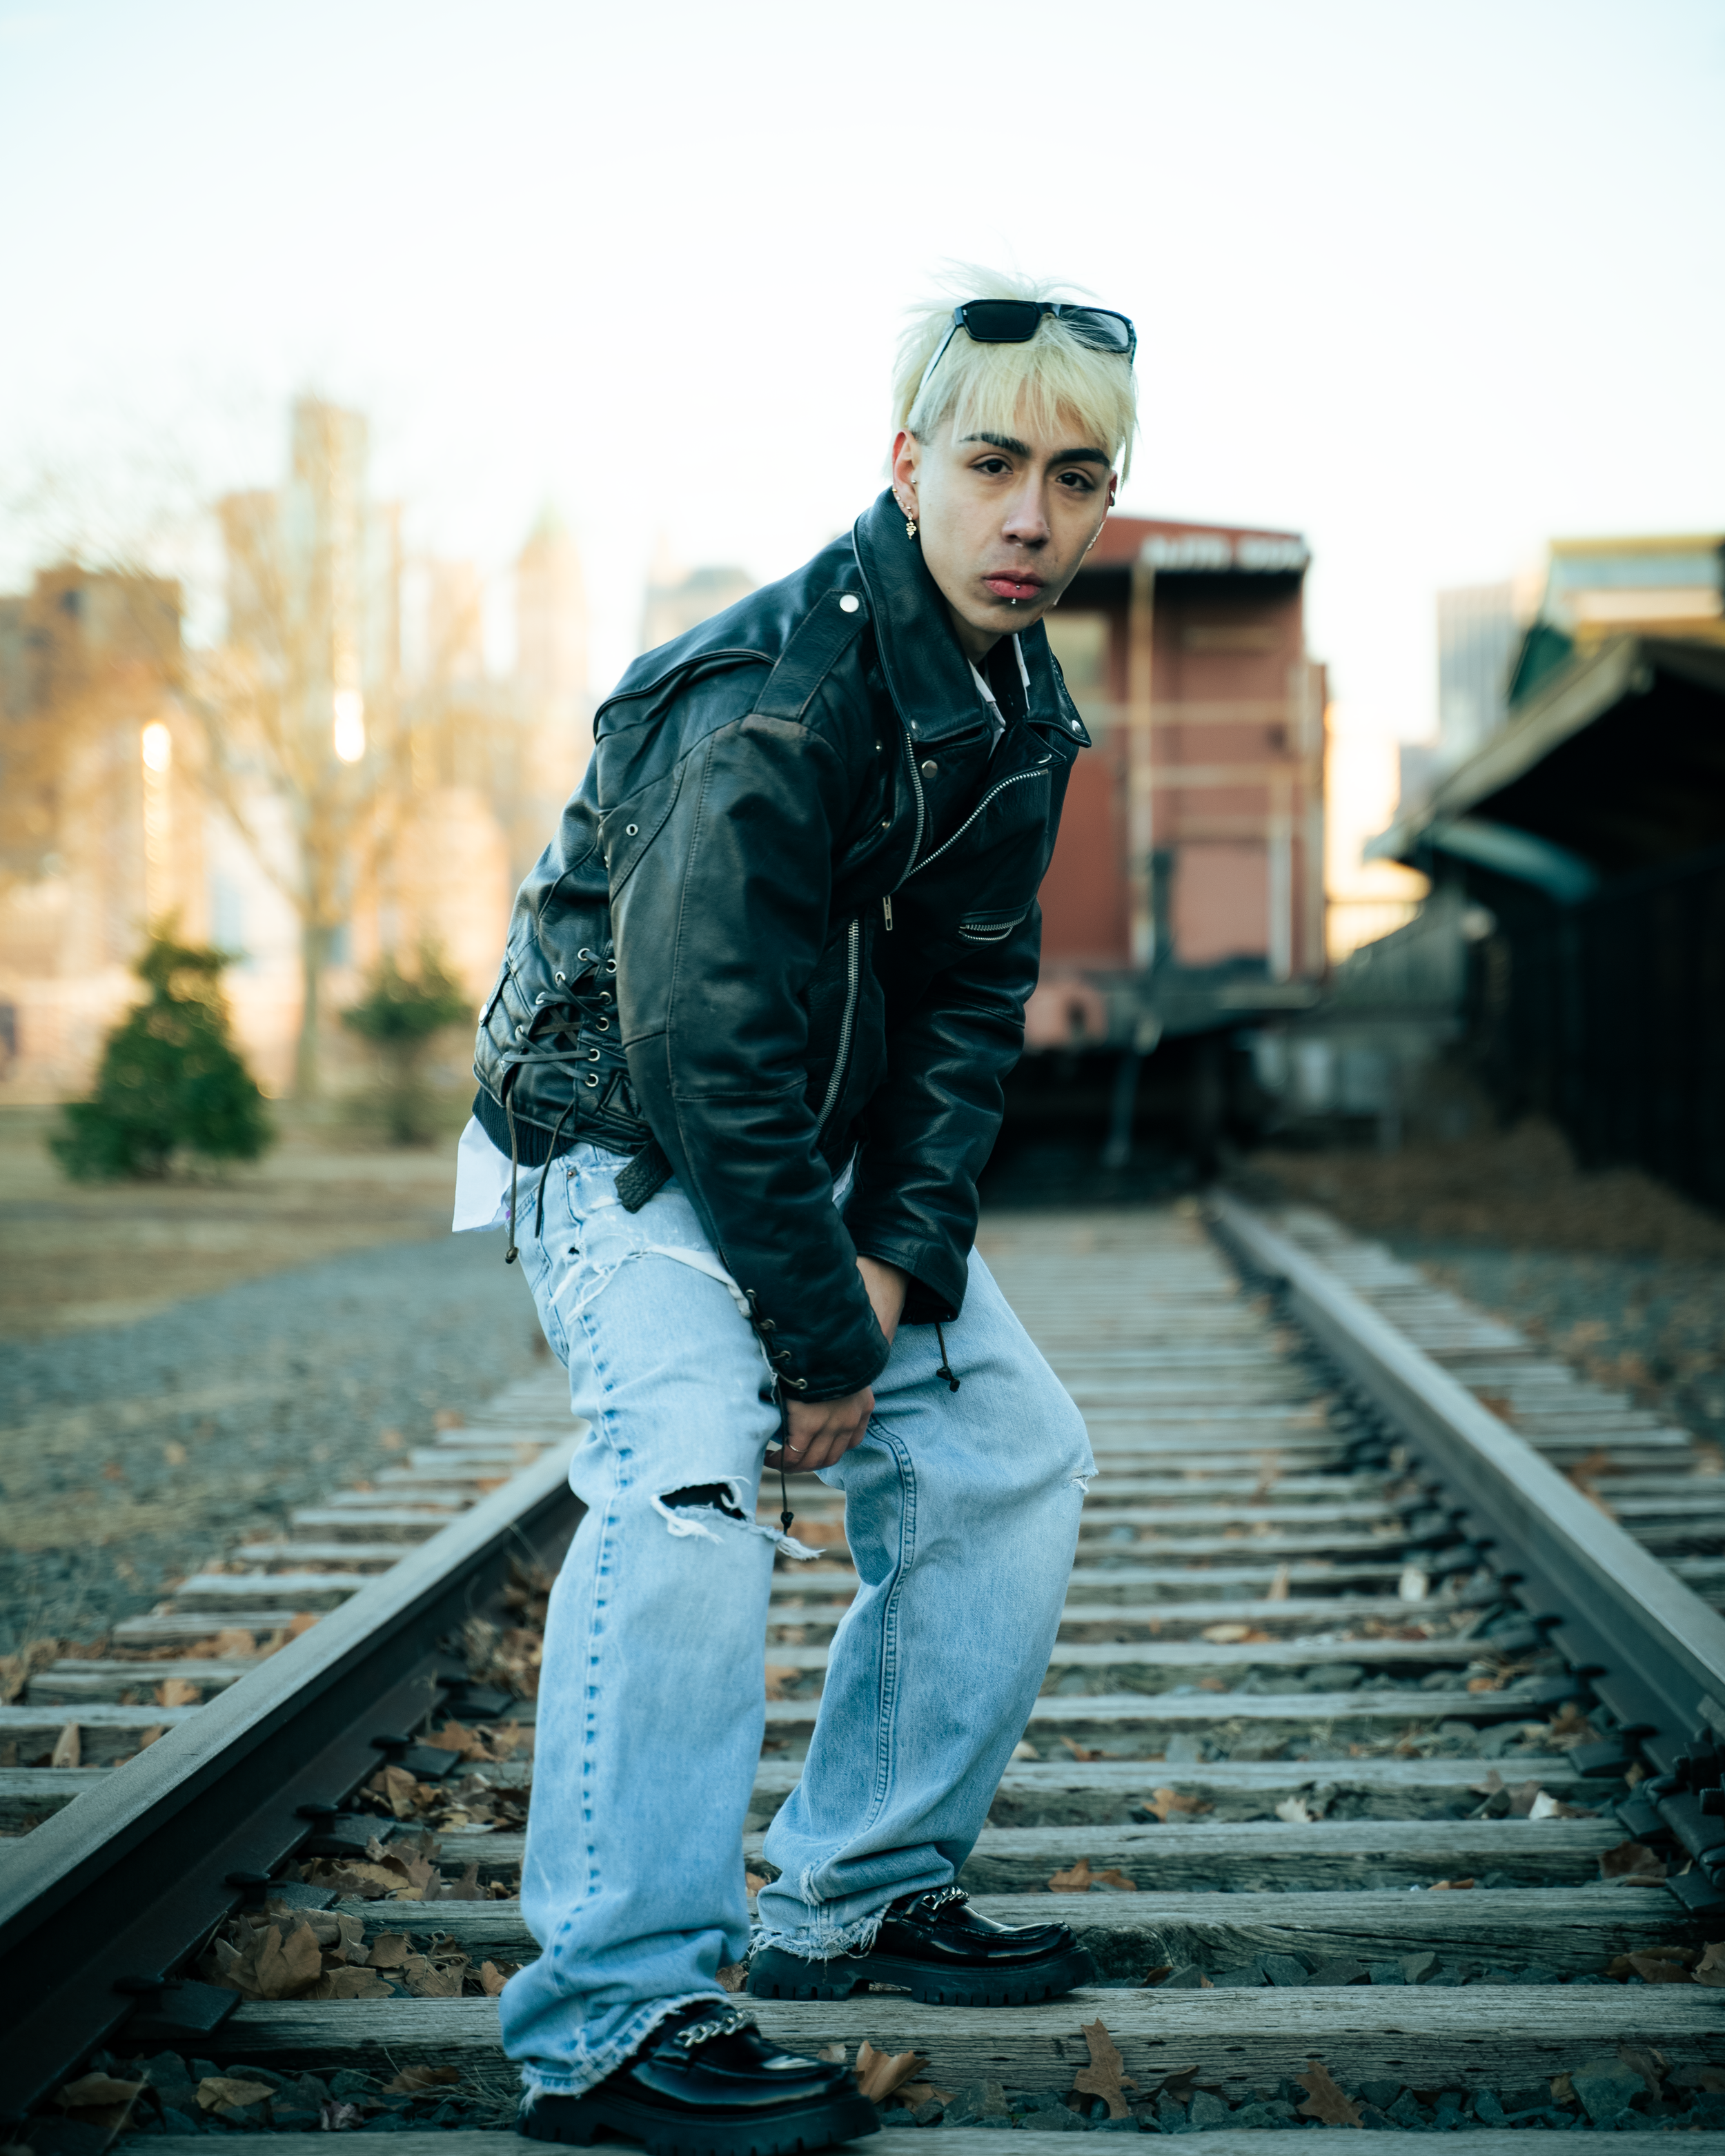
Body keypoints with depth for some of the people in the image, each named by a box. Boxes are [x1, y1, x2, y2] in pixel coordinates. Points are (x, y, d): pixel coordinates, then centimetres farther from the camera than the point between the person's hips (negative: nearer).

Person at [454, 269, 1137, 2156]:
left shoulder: (1019, 703, -1)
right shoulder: (768, 705, -29)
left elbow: (973, 995, 2)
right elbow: (711, 1050, -30)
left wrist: (900, 1260, -10)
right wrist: (820, 1335, -23)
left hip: (825, 1147, 9)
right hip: (624, 1142, -9)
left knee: (1012, 1453, 8)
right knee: (686, 1486, -29)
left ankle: (857, 1896, 19)